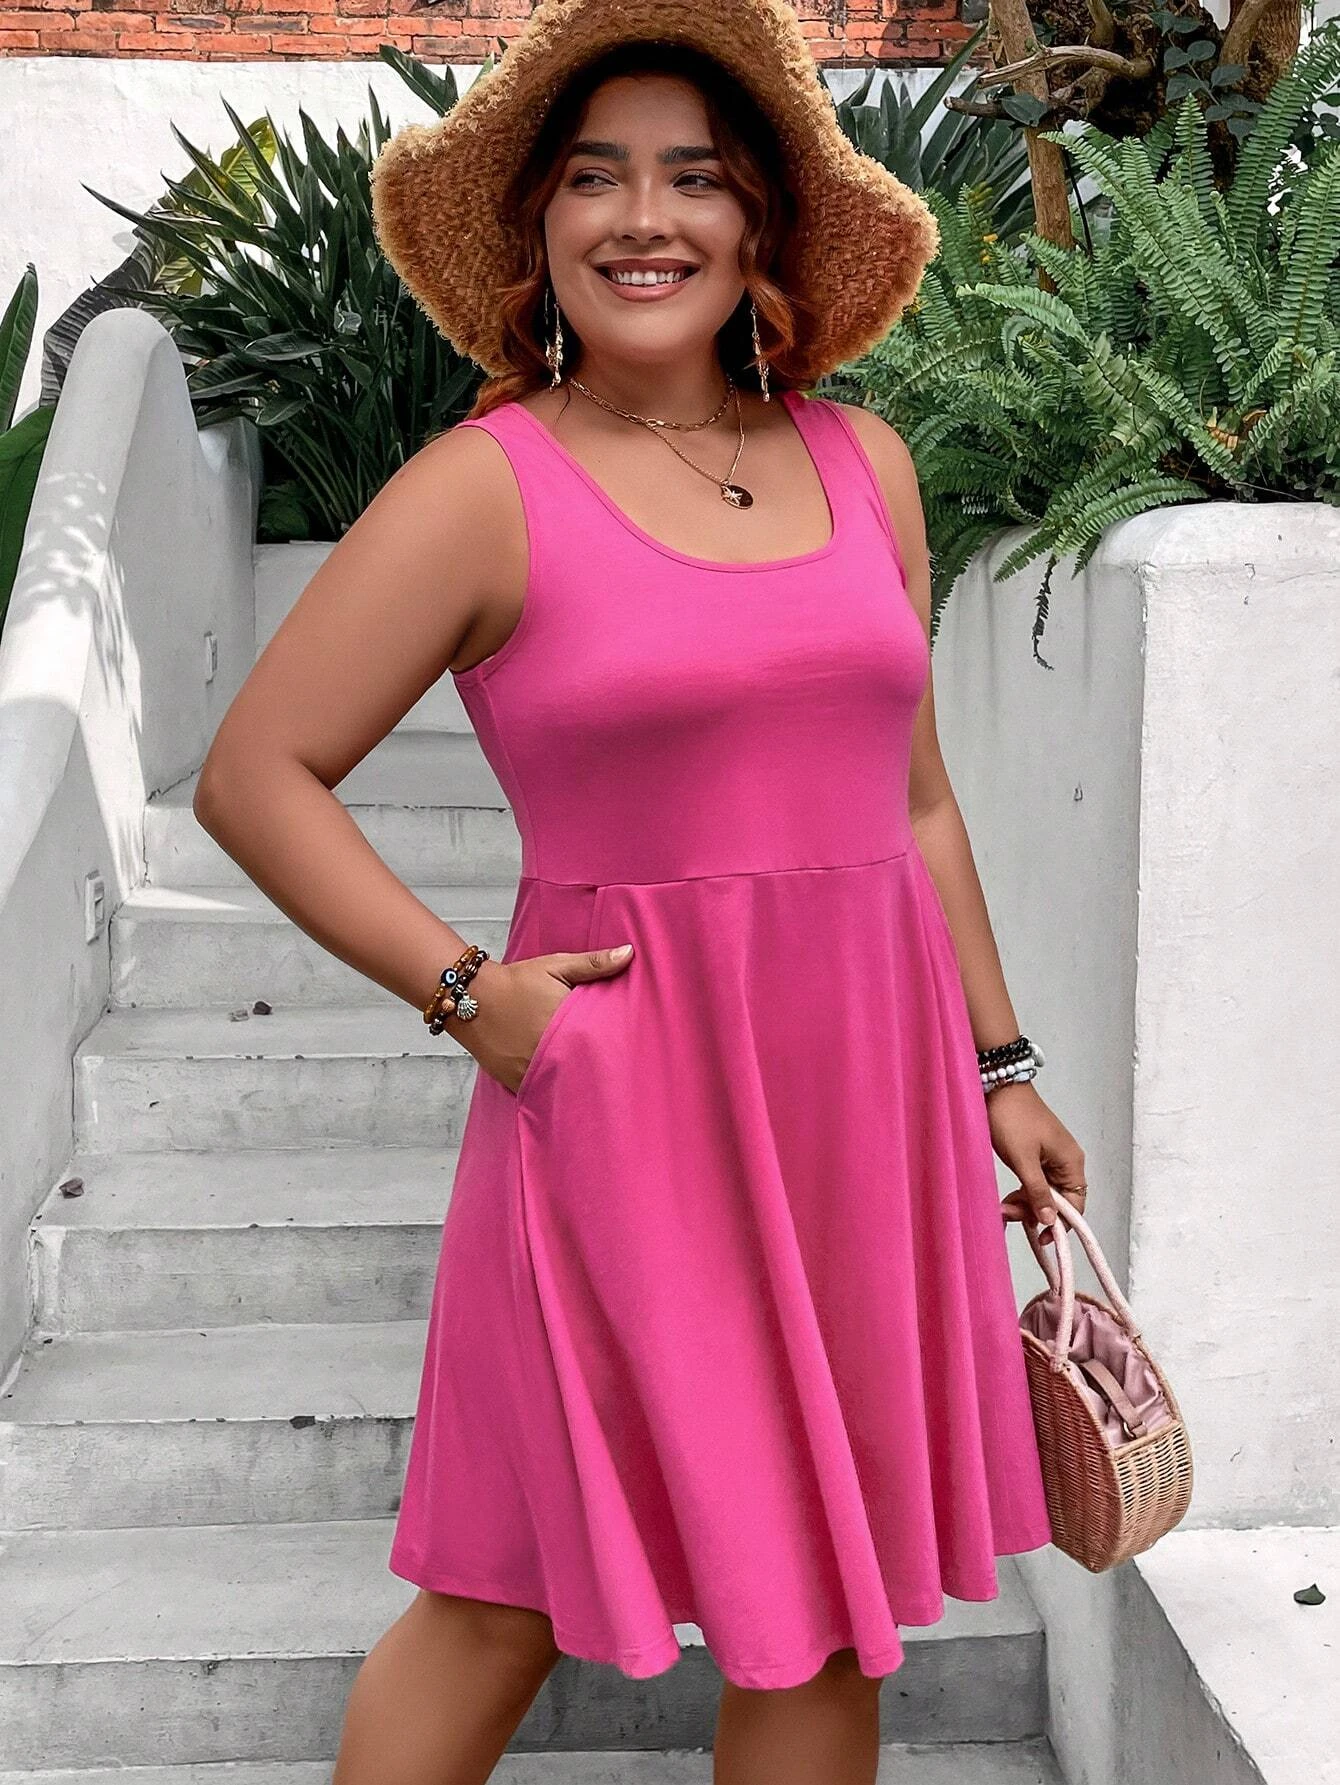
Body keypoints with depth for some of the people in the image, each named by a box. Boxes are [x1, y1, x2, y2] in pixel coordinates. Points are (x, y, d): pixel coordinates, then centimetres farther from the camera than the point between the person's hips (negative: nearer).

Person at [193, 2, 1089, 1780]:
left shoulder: (859, 460, 9)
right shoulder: (486, 487, -6)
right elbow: (255, 776, -5)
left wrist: (997, 1065, 16)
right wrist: (467, 992, -12)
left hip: (866, 1082, 5)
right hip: (629, 1089, -5)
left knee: (831, 1603, 13)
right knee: (515, 1595, 6)